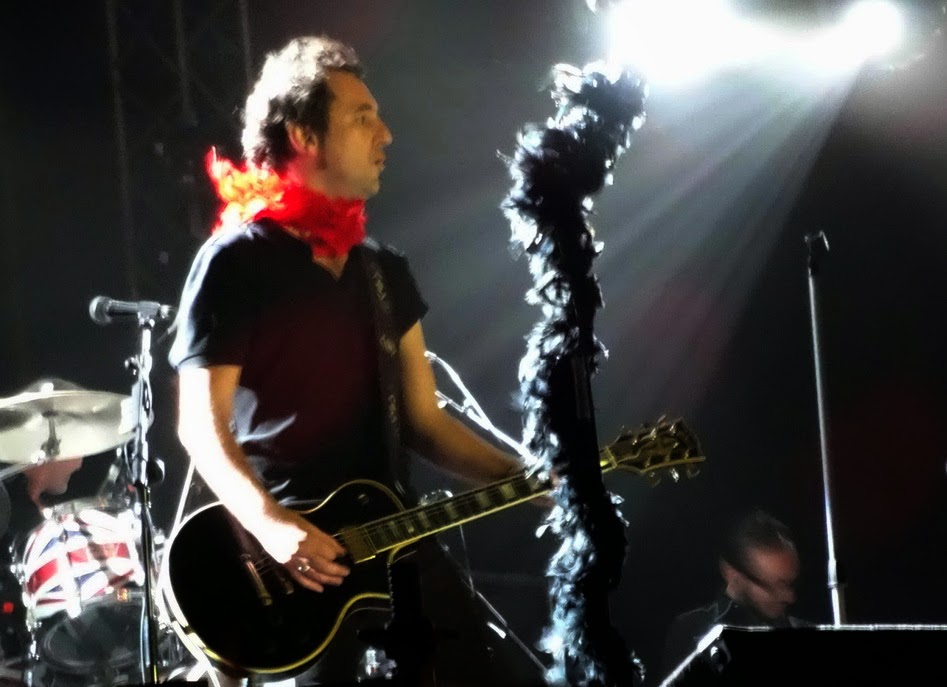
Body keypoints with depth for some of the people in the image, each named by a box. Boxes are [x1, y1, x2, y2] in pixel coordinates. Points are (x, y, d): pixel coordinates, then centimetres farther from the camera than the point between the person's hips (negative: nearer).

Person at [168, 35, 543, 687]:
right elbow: (202, 425, -10)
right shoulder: (236, 263, -6)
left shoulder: (385, 271, 15)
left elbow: (425, 420, 14)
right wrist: (271, 525, -25)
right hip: (292, 558, -6)